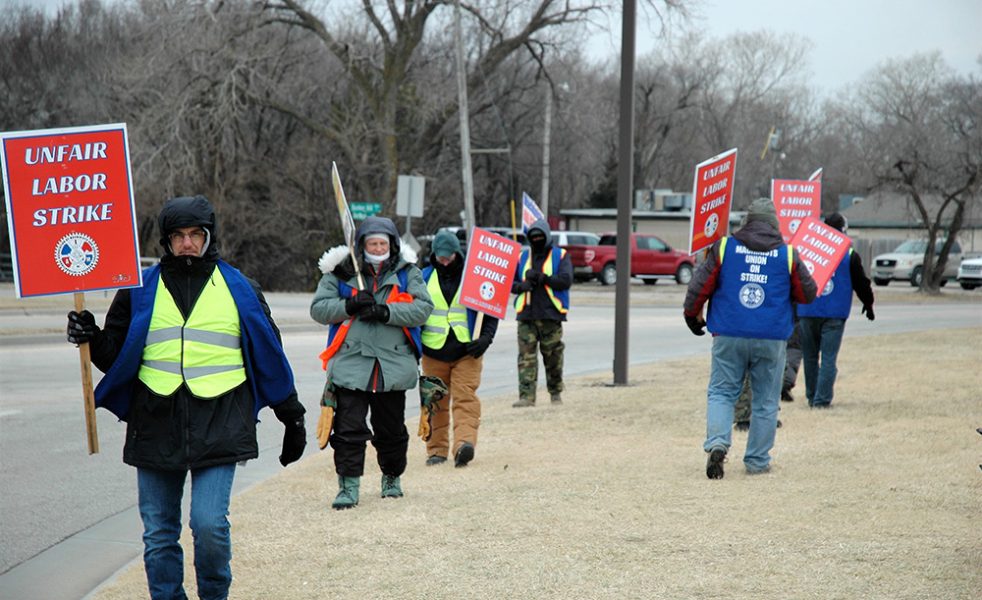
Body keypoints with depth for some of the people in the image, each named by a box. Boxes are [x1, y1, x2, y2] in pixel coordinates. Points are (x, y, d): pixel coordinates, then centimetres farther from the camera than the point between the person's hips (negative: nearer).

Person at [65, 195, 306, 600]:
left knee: (210, 524, -12)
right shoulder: (141, 290, 8)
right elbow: (115, 357, 14)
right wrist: (93, 338, -8)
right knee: (158, 533, 6)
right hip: (156, 426, 2)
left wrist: (291, 415, 16)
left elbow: (269, 355, 15)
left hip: (218, 426, -2)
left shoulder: (240, 290, 8)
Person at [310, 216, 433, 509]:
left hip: (393, 363, 1)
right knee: (348, 429, -6)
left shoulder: (407, 272, 5)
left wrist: (386, 312, -17)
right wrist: (349, 305, -16)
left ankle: (392, 477, 33)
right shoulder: (340, 272, 4)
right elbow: (318, 309, 1)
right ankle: (348, 485, 0)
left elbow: (423, 308, -5)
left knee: (392, 430, 13)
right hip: (351, 362, -1)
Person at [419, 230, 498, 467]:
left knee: (465, 397, -14)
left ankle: (464, 443, -26)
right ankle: (437, 449, 15)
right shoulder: (425, 278, 8)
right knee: (435, 402, 7)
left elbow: (490, 312, 7)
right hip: (433, 352, 2)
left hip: (466, 351, -2)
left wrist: (485, 338, -7)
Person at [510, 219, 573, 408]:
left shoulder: (560, 256, 5)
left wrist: (543, 278, -19)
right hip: (526, 315, 2)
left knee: (553, 356, 6)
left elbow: (566, 280, -9)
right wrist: (521, 286, -10)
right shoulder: (522, 257, 14)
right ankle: (527, 396, -11)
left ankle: (556, 392, 22)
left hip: (551, 314, -2)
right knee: (526, 356, -8)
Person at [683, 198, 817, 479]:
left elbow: (700, 286, 1)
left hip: (729, 337, 0)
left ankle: (717, 442, -14)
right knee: (765, 401, 10)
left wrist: (691, 314, 18)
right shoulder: (788, 255, 0)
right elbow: (808, 294, 8)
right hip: (771, 340, 0)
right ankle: (757, 461, 12)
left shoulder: (724, 247, -1)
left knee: (721, 392, 8)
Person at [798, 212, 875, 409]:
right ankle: (822, 399, -5)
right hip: (834, 314, -2)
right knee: (828, 357, 0)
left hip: (808, 312, 2)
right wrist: (868, 304, 25)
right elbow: (861, 283, 8)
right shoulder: (850, 255, -1)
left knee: (810, 356, 13)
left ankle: (812, 397, 19)